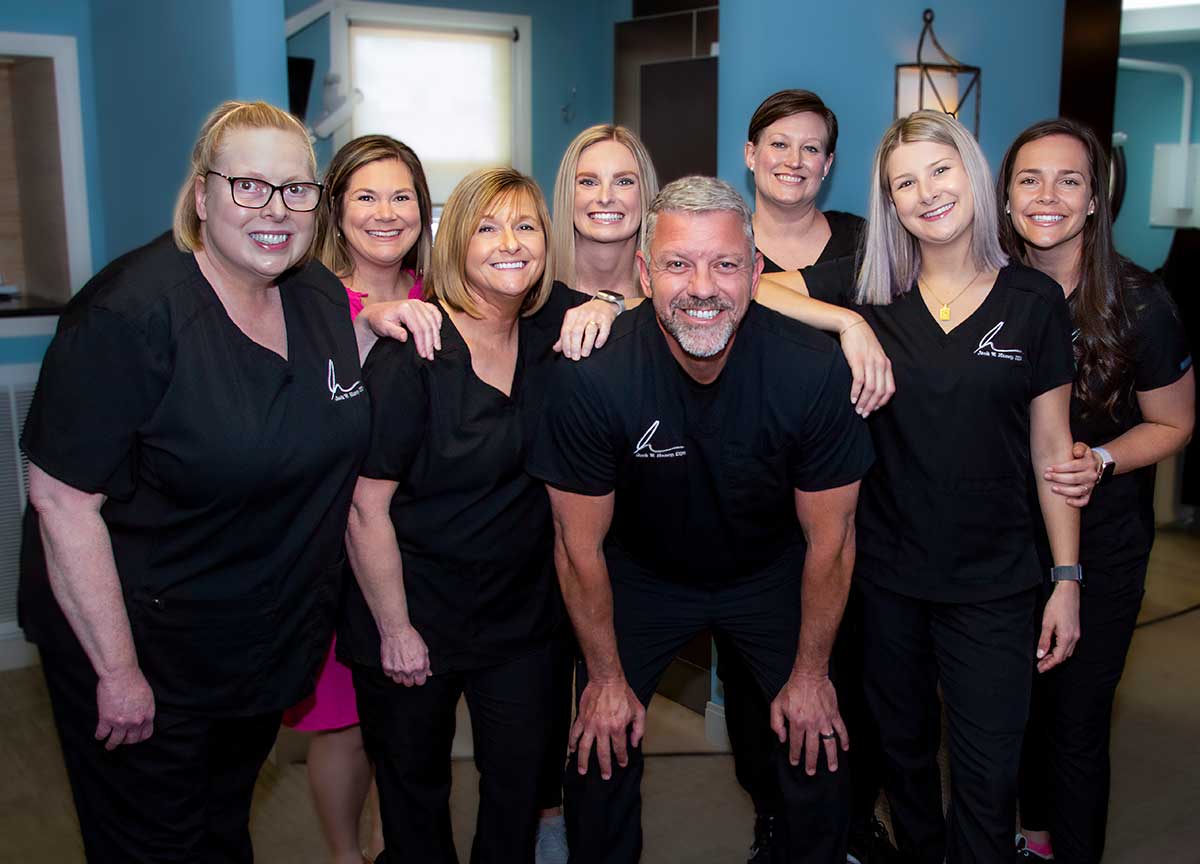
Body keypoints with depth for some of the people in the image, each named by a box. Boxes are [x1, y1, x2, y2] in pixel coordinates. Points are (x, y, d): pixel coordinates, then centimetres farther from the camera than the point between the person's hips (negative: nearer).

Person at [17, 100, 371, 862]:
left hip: (268, 646, 6)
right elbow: (61, 499, -23)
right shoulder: (133, 314, -23)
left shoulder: (323, 297, -1)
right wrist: (116, 671, -19)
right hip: (143, 650, -6)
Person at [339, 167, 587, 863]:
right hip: (417, 609, -4)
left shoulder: (552, 327, -4)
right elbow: (366, 507, -16)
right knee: (414, 780, 16)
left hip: (522, 611, 4)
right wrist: (394, 629, -11)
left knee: (521, 773, 14)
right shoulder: (411, 355, -19)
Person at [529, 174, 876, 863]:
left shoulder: (814, 370, -26)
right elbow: (581, 544, -15)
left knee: (820, 748, 2)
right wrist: (607, 676, -7)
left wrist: (811, 672, -5)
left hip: (771, 574, 1)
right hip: (642, 573, 0)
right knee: (602, 751, 2)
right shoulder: (593, 375, -29)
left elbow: (830, 537, -13)